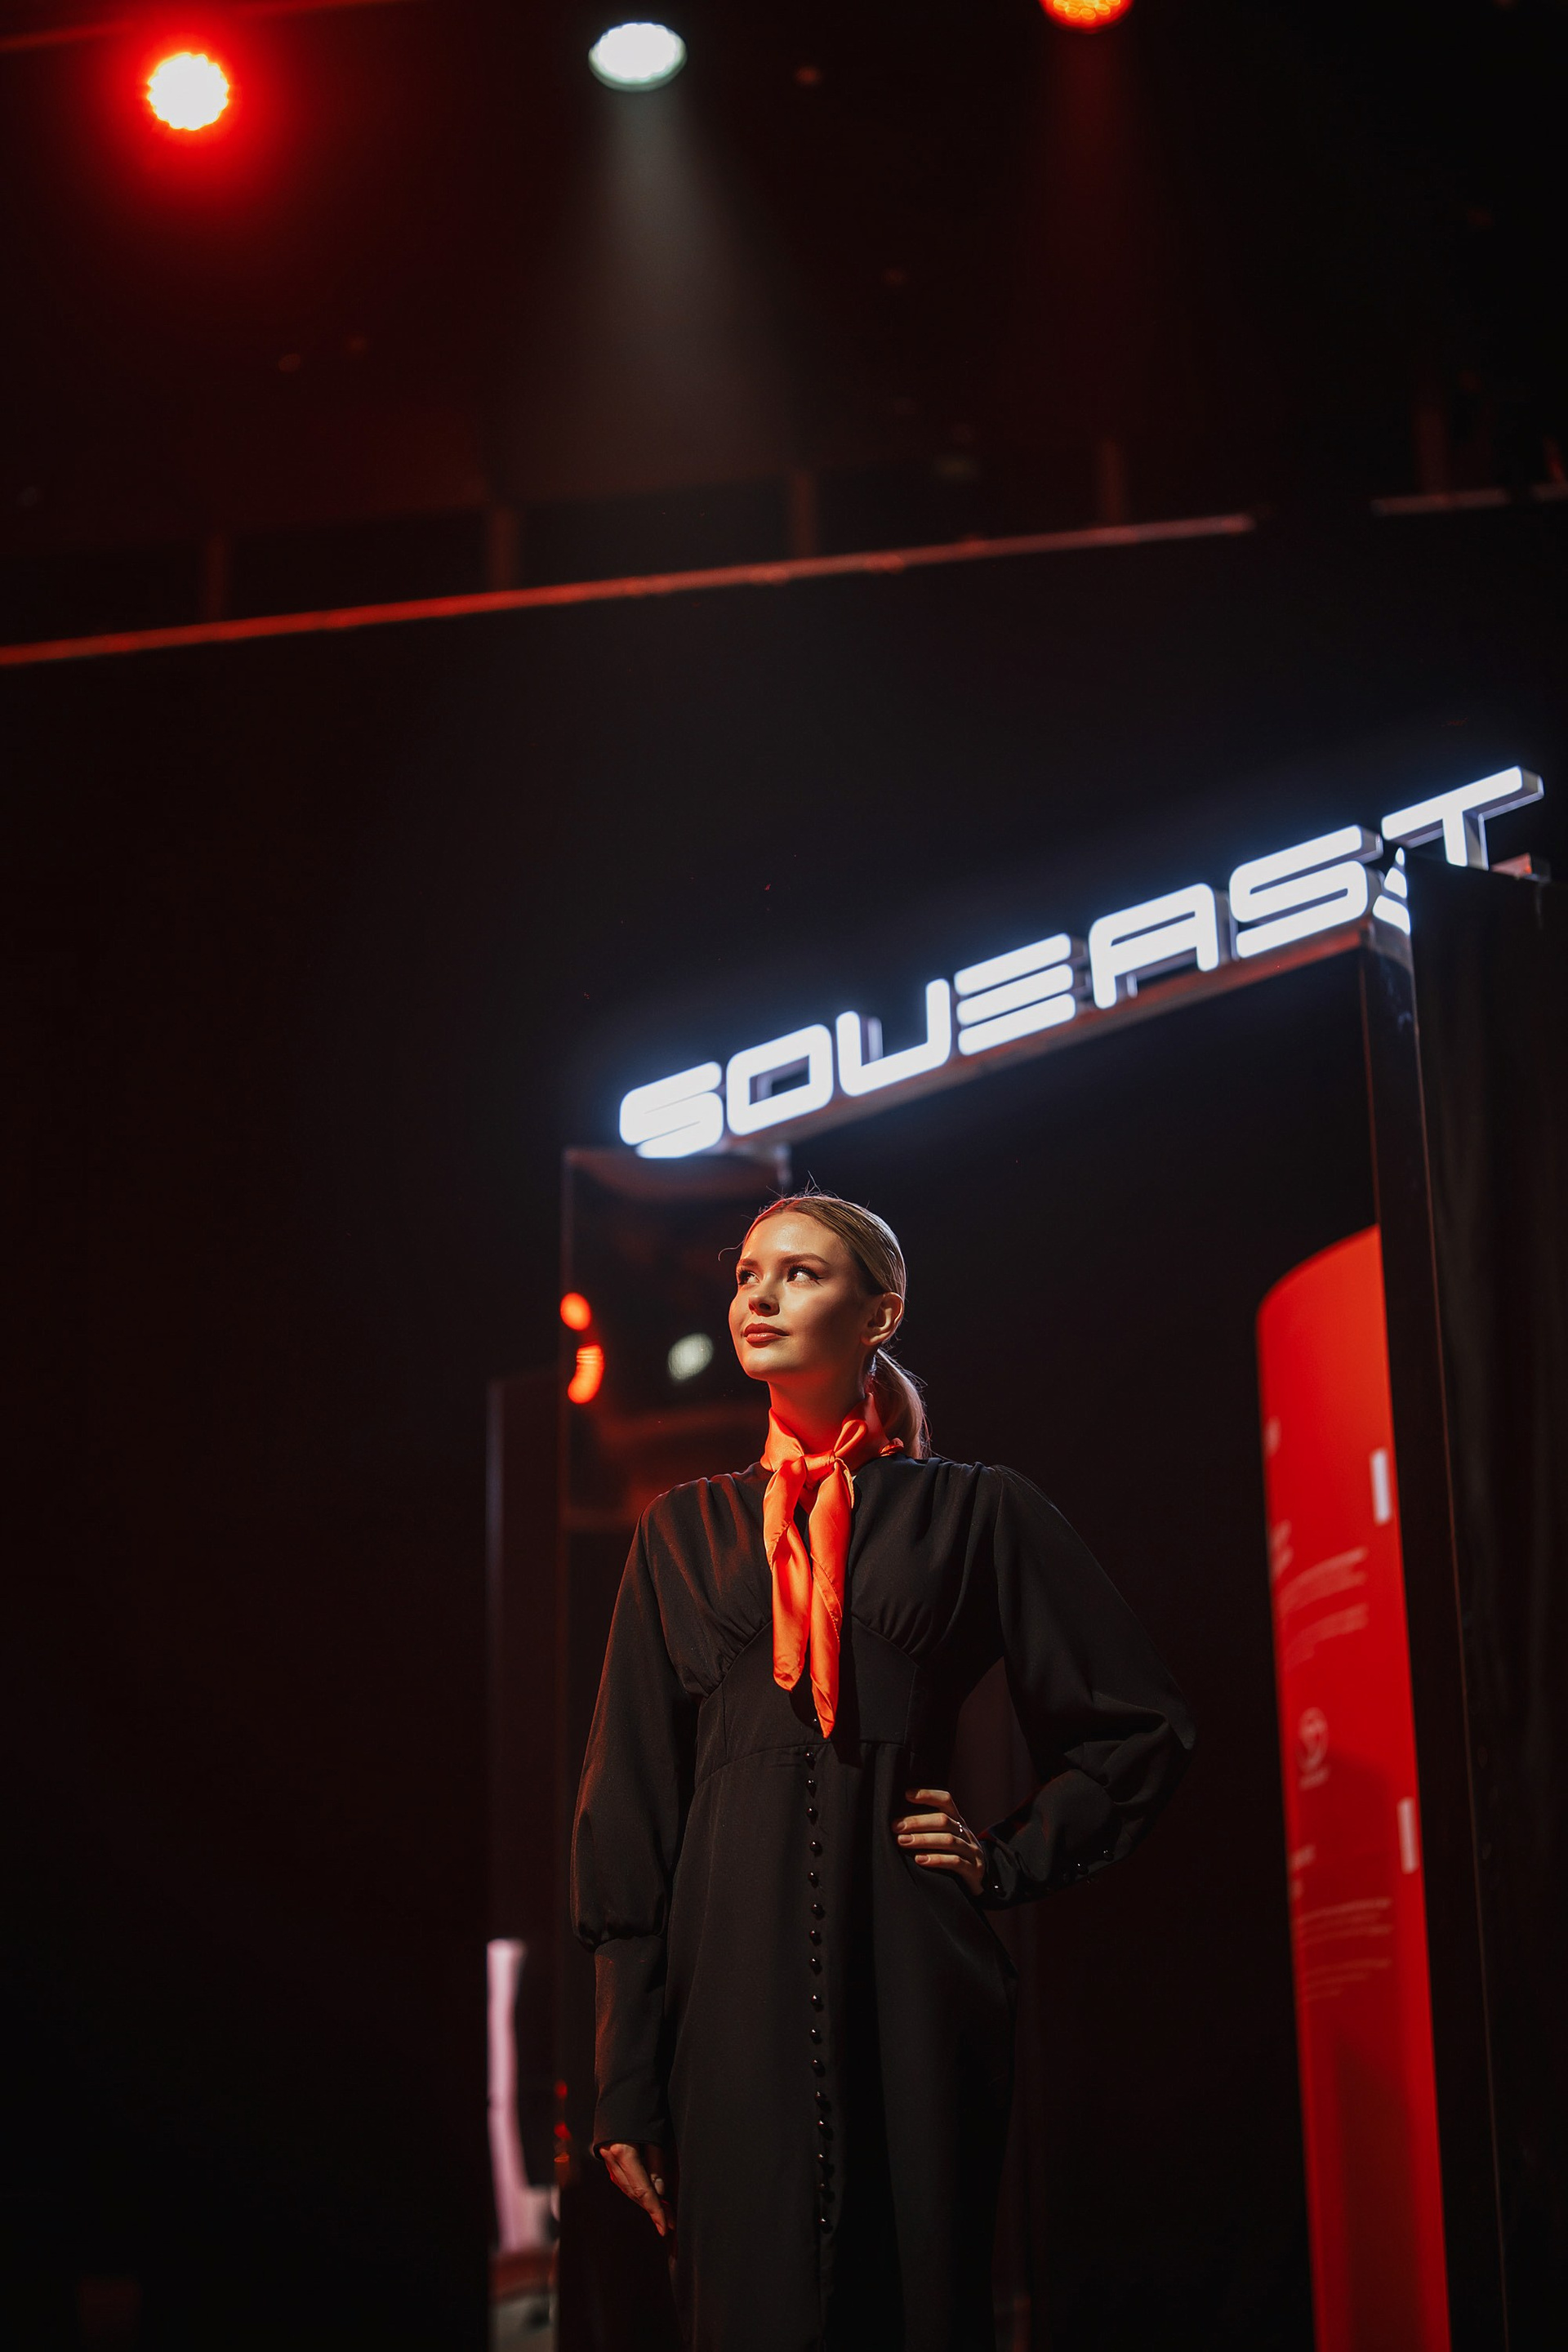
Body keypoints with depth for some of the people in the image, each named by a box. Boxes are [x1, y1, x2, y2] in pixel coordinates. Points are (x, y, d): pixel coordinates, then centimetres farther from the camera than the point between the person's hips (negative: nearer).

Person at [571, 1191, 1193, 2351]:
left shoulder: (973, 1510, 7)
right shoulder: (685, 1531, 12)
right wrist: (627, 2080, 2)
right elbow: (630, 1800, 8)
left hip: (911, 1967, -1)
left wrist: (1013, 1859, 2)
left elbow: (1141, 1724, 13)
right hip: (735, 1965, 1)